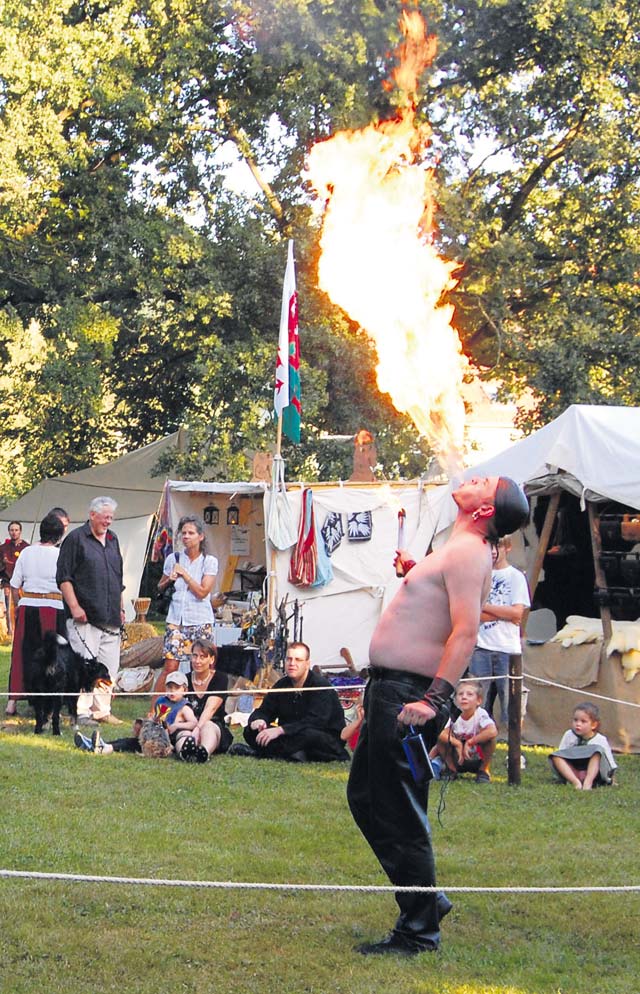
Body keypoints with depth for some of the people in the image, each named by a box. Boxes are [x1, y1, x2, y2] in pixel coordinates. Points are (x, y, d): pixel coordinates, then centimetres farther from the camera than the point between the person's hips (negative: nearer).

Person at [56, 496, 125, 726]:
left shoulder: (112, 540, 18)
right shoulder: (76, 539, -3)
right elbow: (64, 577, -8)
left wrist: (120, 608, 21)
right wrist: (74, 607, -14)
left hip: (110, 619, 7)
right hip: (85, 616, -7)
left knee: (109, 666, 6)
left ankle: (102, 710, 13)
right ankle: (82, 712, -5)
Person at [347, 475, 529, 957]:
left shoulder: (468, 551, -14)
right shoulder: (457, 550, 17)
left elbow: (466, 631, -26)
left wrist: (433, 699, -32)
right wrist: (413, 571, 24)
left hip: (408, 695, -11)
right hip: (389, 688, 11)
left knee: (400, 815, -7)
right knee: (365, 797, 18)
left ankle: (419, 931, 1)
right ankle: (426, 899, 25)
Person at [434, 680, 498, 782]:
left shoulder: (481, 714, -20)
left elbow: (493, 731, -39)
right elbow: (442, 734, -26)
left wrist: (470, 742, -34)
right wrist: (457, 743, -39)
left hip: (478, 761, -2)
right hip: (457, 761, 2)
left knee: (490, 737, -29)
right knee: (441, 740, -25)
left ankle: (483, 771, -6)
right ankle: (451, 770, 1)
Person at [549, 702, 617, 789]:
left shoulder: (600, 740, -5)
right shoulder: (568, 735, 1)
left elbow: (609, 762, 1)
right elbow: (560, 756, 7)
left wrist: (611, 779, -2)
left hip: (593, 772, -2)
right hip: (572, 773, 3)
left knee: (597, 751, -27)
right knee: (555, 756, -20)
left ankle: (588, 783, -42)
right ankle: (575, 782, -37)